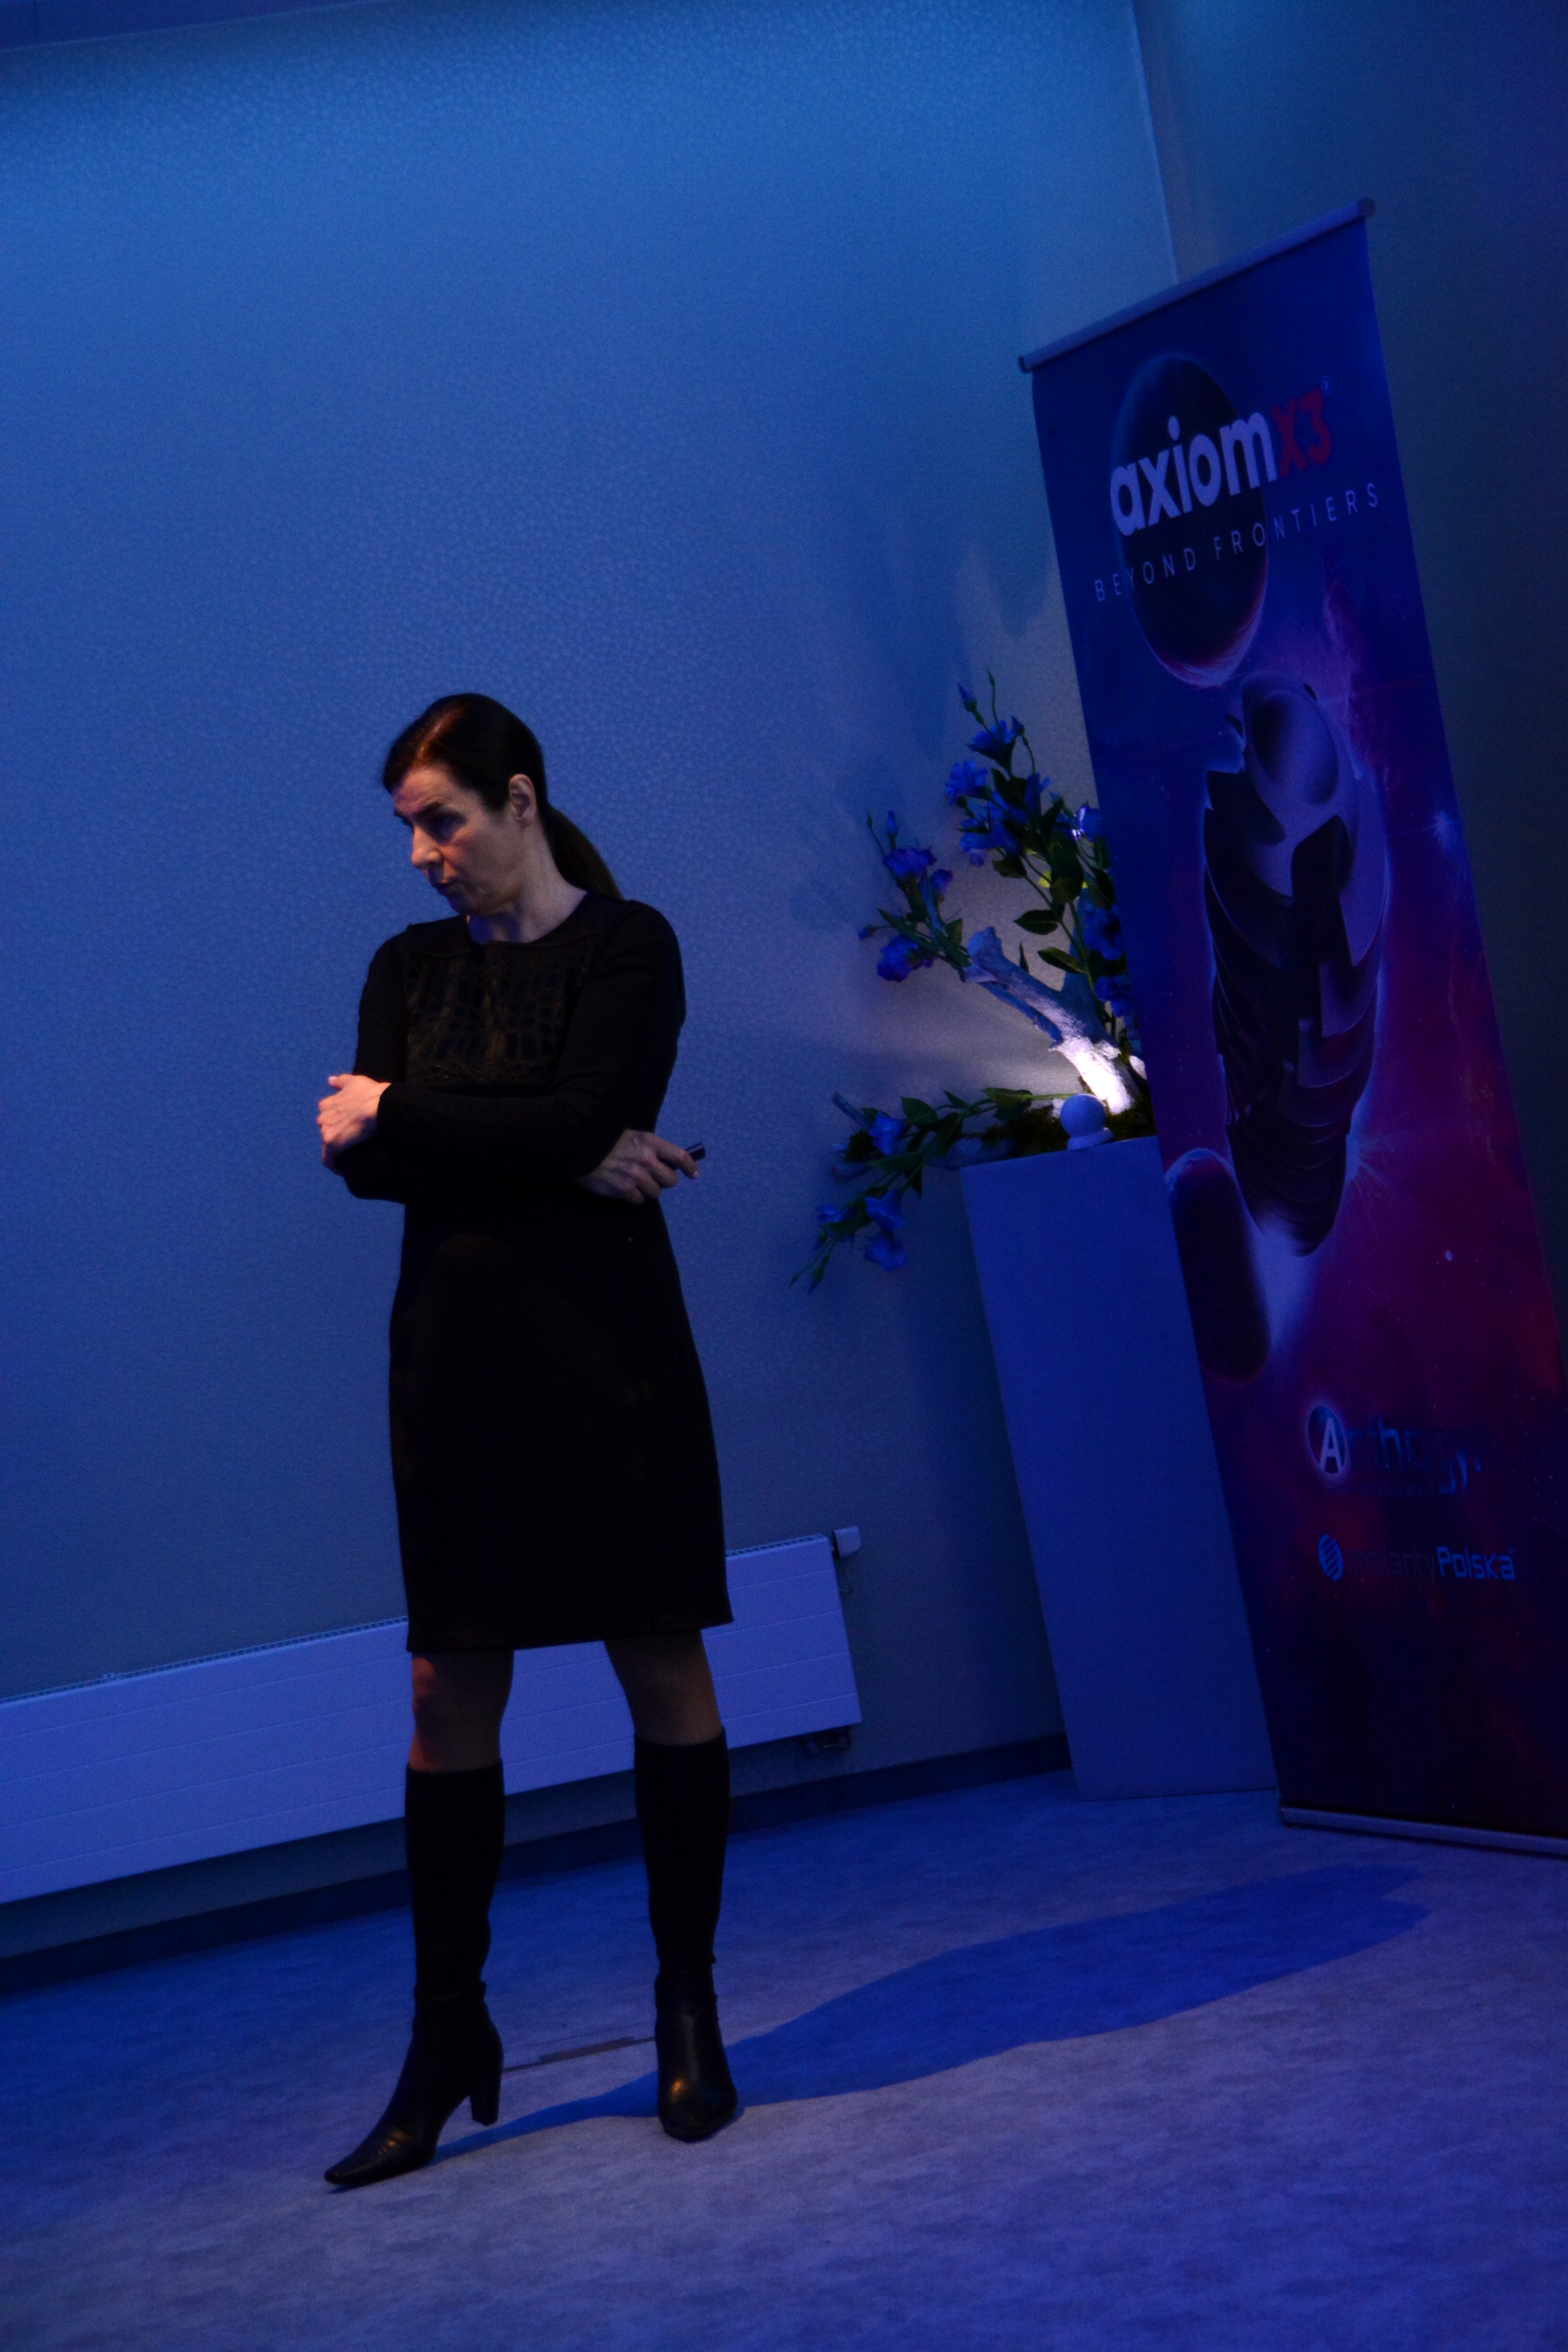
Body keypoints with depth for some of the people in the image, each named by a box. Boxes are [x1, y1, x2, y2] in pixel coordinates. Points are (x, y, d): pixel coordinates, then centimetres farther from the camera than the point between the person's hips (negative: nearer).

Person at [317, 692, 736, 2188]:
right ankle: (447, 2037, 11)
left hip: (606, 1348, -4)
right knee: (450, 1696, 3)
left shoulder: (627, 947, -1)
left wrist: (398, 1118, -6)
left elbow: (583, 1114, -17)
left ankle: (689, 2012, 13)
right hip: (457, 1352, 4)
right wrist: (558, 1157, -13)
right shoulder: (410, 967, 12)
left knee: (662, 1669, 1)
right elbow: (367, 1163, -1)